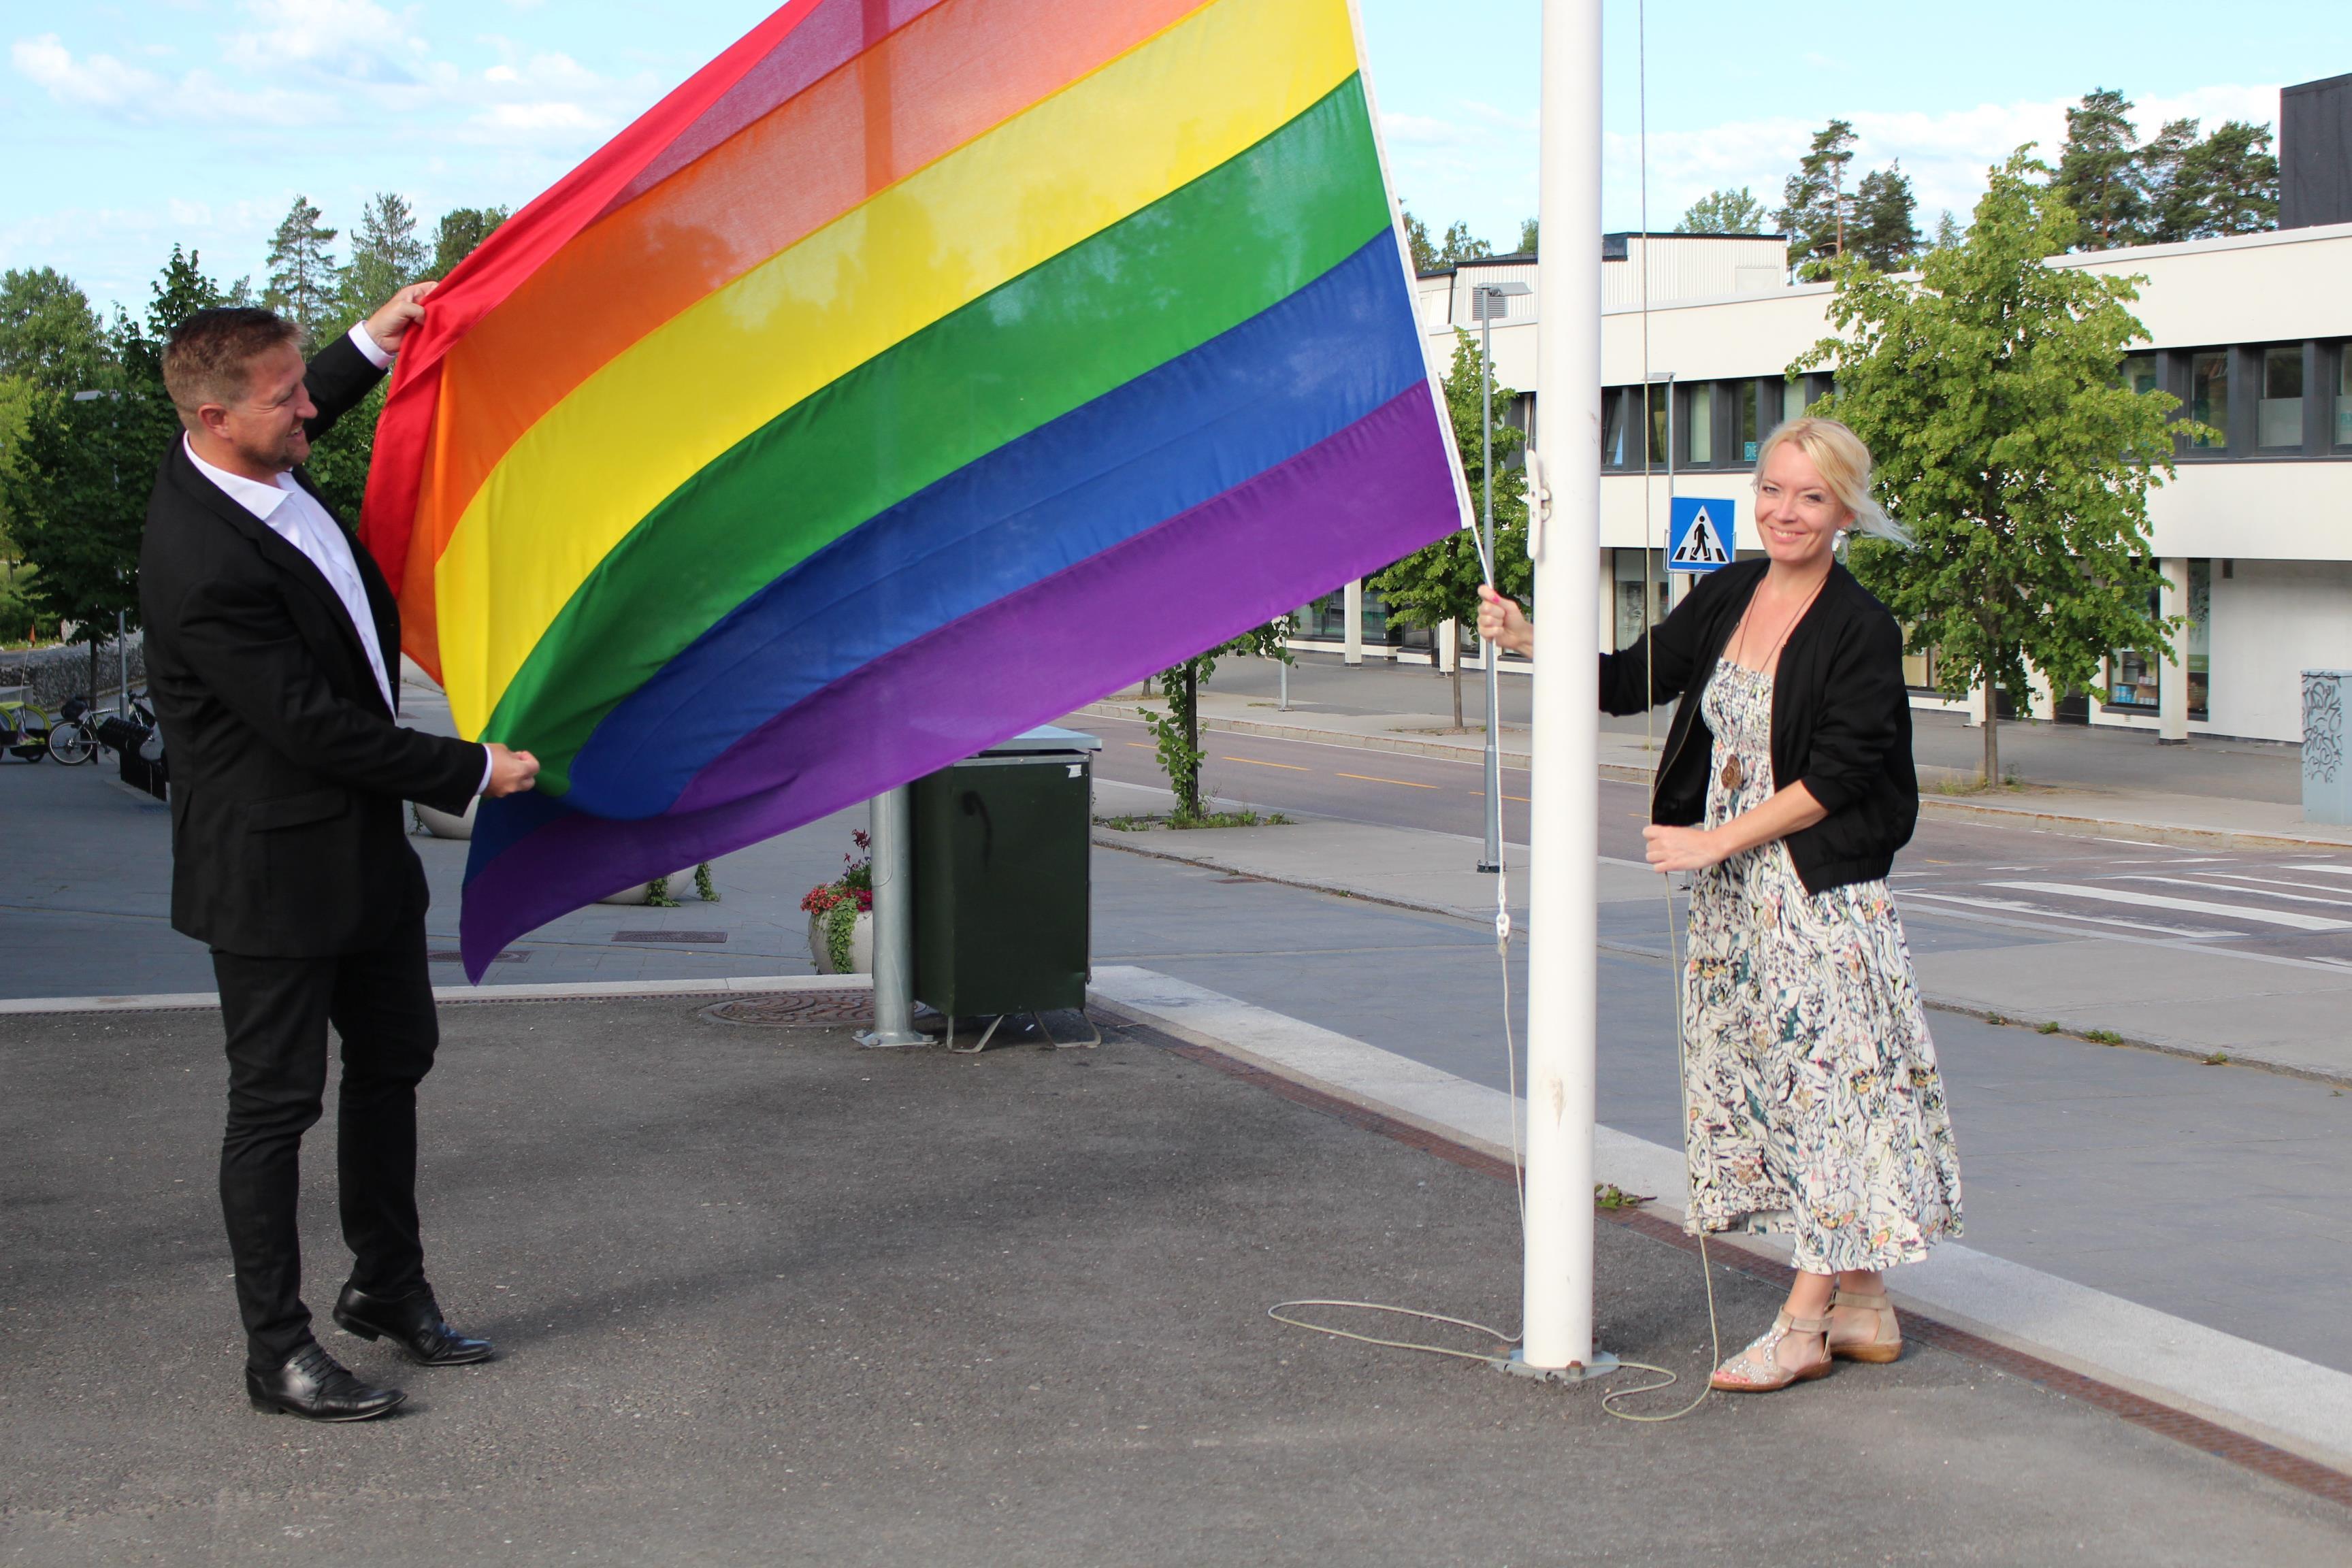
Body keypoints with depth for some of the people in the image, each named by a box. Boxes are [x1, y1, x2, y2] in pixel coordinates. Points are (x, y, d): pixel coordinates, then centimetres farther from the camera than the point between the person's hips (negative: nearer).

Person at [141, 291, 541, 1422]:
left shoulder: (232, 463, -2)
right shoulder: (207, 566, -30)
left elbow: (300, 422, 27)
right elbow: (314, 728, -26)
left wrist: (372, 343, 22)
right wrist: (472, 771, -16)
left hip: (359, 843, 10)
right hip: (273, 869, -10)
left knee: (393, 1060, 20)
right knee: (276, 1103, 2)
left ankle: (388, 1286, 36)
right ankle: (277, 1351, 13)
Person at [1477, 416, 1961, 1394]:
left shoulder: (1862, 633, -11)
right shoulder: (1728, 597, 8)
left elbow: (1834, 780, -15)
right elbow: (1635, 683, 14)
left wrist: (1717, 840, -15)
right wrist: (1531, 641, 1)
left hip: (1821, 890, -7)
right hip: (1732, 898, 7)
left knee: (1828, 1081, -5)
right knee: (1763, 1082, 9)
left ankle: (1804, 1322, -1)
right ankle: (1861, 1309, 19)